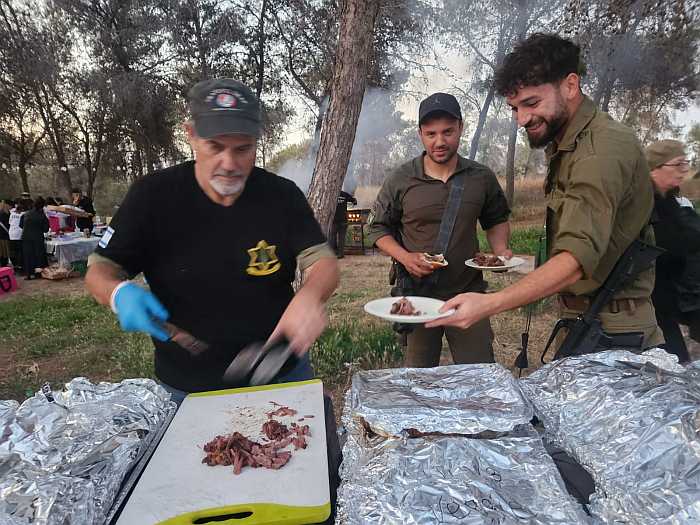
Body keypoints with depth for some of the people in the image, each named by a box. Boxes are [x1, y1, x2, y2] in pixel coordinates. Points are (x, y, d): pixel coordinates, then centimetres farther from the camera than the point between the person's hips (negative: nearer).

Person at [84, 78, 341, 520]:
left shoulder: (283, 196, -9)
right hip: (191, 390, -1)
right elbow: (100, 270, -4)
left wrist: (311, 295, -38)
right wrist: (120, 294, -28)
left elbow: (323, 262, -14)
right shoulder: (153, 196, -12)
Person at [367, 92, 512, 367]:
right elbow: (378, 228, 3)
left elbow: (497, 220, 16)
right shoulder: (399, 180, -4)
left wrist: (500, 250, -4)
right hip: (418, 294, -1)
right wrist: (405, 257, -14)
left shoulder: (482, 177, 1)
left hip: (469, 293, 1)